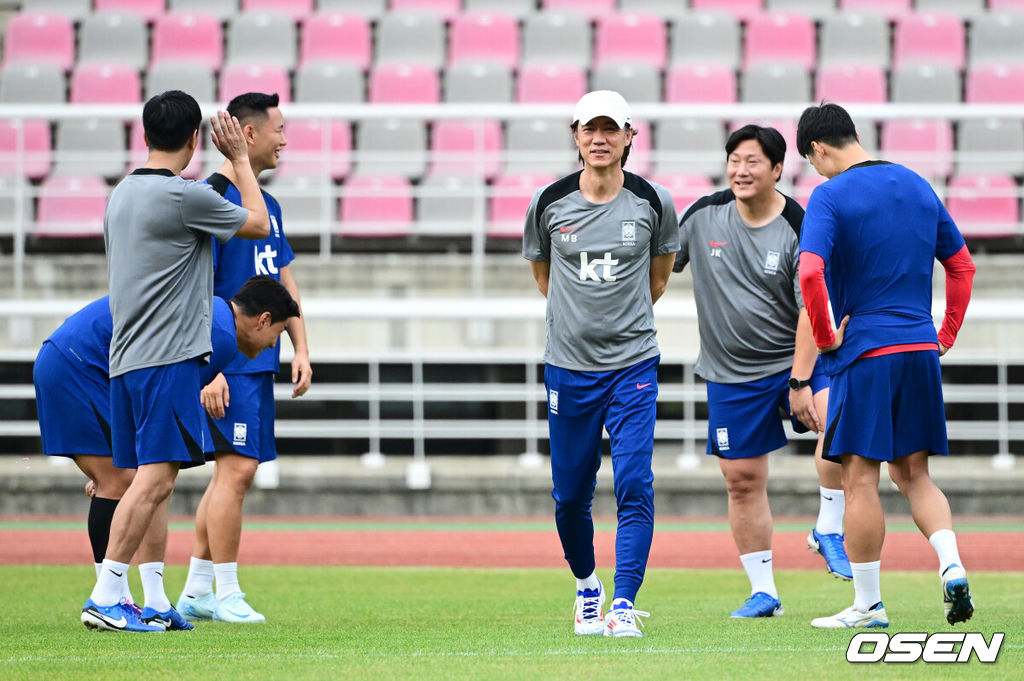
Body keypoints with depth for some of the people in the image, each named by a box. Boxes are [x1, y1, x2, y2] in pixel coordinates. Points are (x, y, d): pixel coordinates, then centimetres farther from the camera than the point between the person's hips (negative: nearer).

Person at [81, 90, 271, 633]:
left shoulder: (121, 195, 14)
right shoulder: (185, 196, -11)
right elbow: (259, 224, 3)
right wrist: (240, 159, 14)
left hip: (125, 361, 9)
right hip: (169, 359, -9)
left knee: (153, 482, 10)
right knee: (154, 479, -11)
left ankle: (155, 604, 9)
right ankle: (105, 598, -17)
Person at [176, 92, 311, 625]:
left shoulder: (266, 204, 17)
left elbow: (284, 281, 22)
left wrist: (301, 350, 13)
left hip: (259, 361, 9)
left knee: (234, 472, 9)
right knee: (237, 468, -11)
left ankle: (196, 594, 14)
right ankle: (226, 595, -8)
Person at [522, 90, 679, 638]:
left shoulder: (653, 203, -2)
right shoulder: (548, 203, -2)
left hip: (633, 366, -1)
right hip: (568, 366, 1)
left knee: (634, 486, -13)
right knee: (570, 494, 8)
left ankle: (624, 604, -14)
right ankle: (586, 585, 32)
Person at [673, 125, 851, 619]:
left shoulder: (798, 229, -11)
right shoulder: (704, 215, -1)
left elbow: (812, 310, -14)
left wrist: (800, 381, -21)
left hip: (794, 359, -3)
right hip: (731, 374, 3)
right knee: (742, 479, 4)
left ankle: (829, 531, -16)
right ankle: (763, 592, 16)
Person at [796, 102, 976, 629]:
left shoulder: (830, 196, -9)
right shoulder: (918, 187, 12)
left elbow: (810, 272, -22)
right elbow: (961, 265, 18)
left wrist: (826, 339, -9)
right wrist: (946, 336, 20)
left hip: (865, 351, -6)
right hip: (921, 349, 6)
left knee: (860, 478, 1)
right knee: (913, 473, 14)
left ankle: (868, 604, 4)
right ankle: (952, 568, -6)